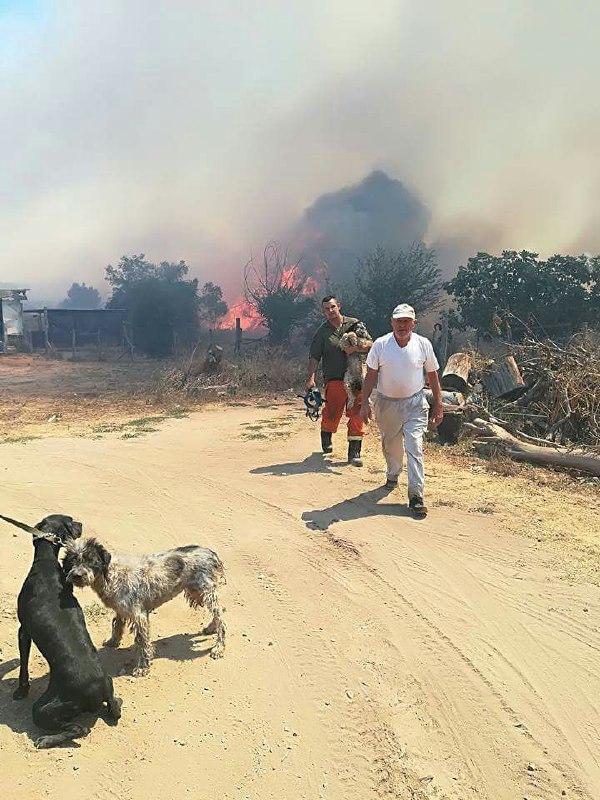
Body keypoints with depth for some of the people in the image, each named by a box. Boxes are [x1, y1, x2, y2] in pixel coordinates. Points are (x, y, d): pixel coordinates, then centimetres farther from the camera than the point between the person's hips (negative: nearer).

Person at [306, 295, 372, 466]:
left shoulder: (355, 324, 9)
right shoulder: (322, 332, 6)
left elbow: (370, 344, 5)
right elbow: (314, 357, 1)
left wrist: (355, 348, -14)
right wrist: (311, 378, -12)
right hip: (334, 380, -1)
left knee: (357, 414, -1)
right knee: (332, 413, 2)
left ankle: (354, 452, 6)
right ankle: (326, 439, 33)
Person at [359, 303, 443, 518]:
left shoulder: (423, 344, -4)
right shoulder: (380, 345, -6)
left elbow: (432, 376, 4)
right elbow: (371, 376, 0)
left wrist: (438, 405, 4)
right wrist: (365, 403, -4)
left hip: (415, 403, -1)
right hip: (386, 403, 1)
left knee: (414, 447, -10)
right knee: (390, 445, 15)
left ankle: (416, 496, -8)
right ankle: (393, 475, 44)